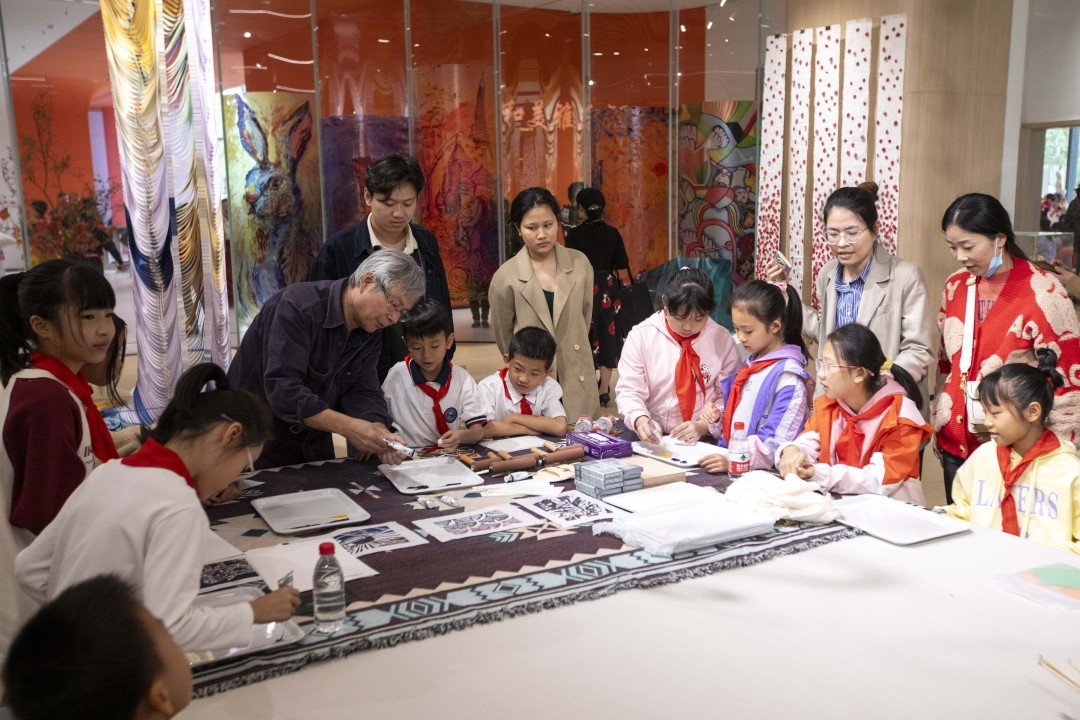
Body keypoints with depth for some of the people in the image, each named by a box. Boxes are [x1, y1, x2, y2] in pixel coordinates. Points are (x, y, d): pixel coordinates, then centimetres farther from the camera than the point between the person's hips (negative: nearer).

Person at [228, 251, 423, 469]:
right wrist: (347, 427, -35)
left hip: (313, 446, 6)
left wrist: (381, 433, -24)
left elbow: (364, 392, -4)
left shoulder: (369, 333, 0)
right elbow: (282, 390, -29)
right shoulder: (298, 307, -22)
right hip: (257, 441, -5)